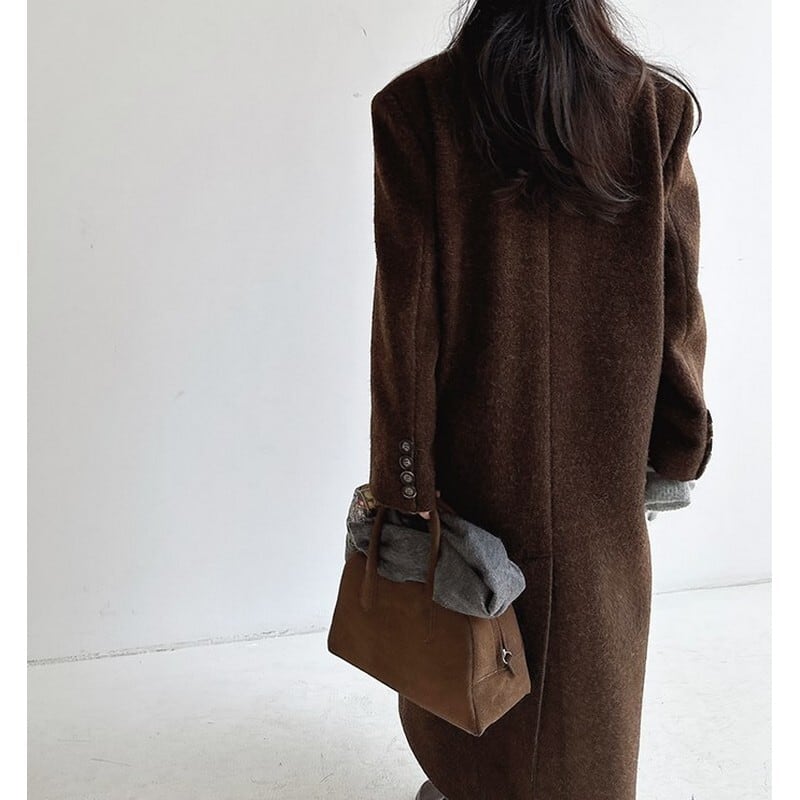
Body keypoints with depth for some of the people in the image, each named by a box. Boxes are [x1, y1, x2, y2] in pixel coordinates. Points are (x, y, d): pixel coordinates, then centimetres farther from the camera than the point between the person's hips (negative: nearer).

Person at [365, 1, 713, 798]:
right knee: (589, 638, 21)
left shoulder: (416, 104, -12)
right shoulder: (656, 105, -7)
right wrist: (679, 443, 8)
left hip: (470, 438, 0)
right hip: (604, 453, 1)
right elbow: (675, 298, -4)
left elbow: (407, 308, -14)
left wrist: (401, 477, -7)